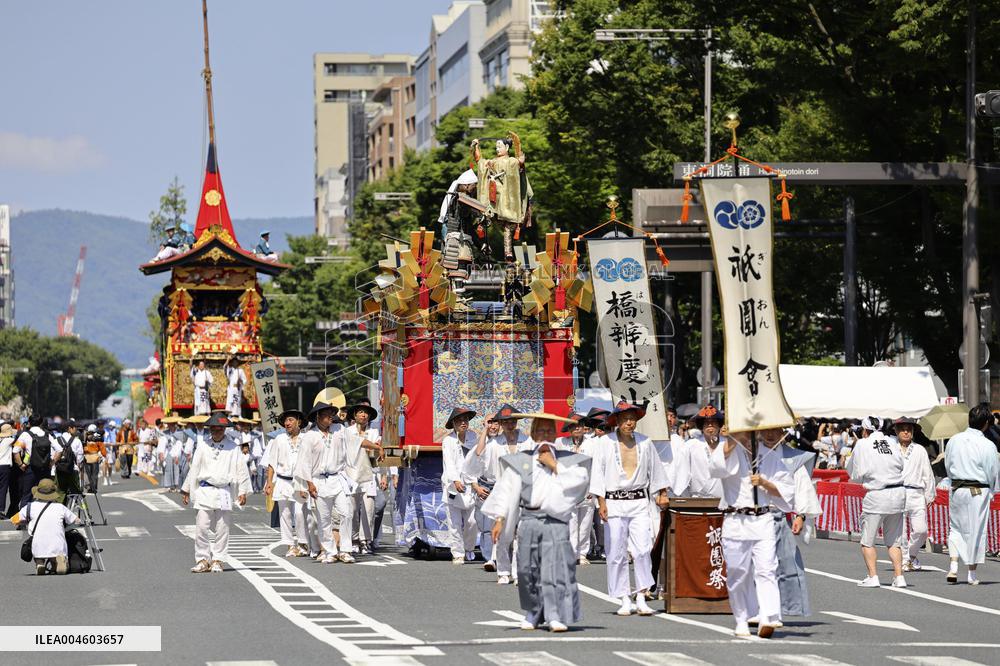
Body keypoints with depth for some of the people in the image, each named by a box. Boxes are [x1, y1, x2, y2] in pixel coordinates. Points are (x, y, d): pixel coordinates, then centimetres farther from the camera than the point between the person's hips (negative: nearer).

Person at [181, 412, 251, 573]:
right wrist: (186, 490, 15)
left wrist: (243, 492, 0)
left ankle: (217, 560, 11)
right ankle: (203, 560, 4)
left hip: (224, 492, 0)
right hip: (205, 491, 1)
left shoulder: (233, 448, 3)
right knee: (201, 528, -5)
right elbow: (194, 469, 12)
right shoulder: (203, 448, 6)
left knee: (222, 529, 2)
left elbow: (241, 469, 5)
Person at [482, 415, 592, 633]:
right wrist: (499, 518, -1)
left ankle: (556, 616, -16)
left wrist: (554, 465, -3)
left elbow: (580, 479, -4)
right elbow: (506, 490, 8)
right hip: (528, 519, 2)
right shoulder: (519, 462, 14)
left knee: (556, 565, -12)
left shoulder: (567, 460, 13)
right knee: (528, 568, 3)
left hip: (556, 519, -2)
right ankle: (532, 614, 15)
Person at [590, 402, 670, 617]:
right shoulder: (606, 442, 0)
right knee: (617, 554, -1)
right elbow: (598, 472, 0)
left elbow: (655, 470, 19)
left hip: (639, 502, 1)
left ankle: (641, 598, -4)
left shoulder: (645, 443, 7)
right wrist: (601, 501, -6)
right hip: (614, 501, -1)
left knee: (643, 550, -10)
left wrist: (662, 493, 18)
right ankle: (624, 600, 7)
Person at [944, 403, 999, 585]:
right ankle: (972, 573, 10)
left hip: (957, 488, 4)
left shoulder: (954, 441, 0)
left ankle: (953, 566, 3)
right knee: (976, 530, 5)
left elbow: (948, 465, 10)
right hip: (979, 491, -4)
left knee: (956, 527, 16)